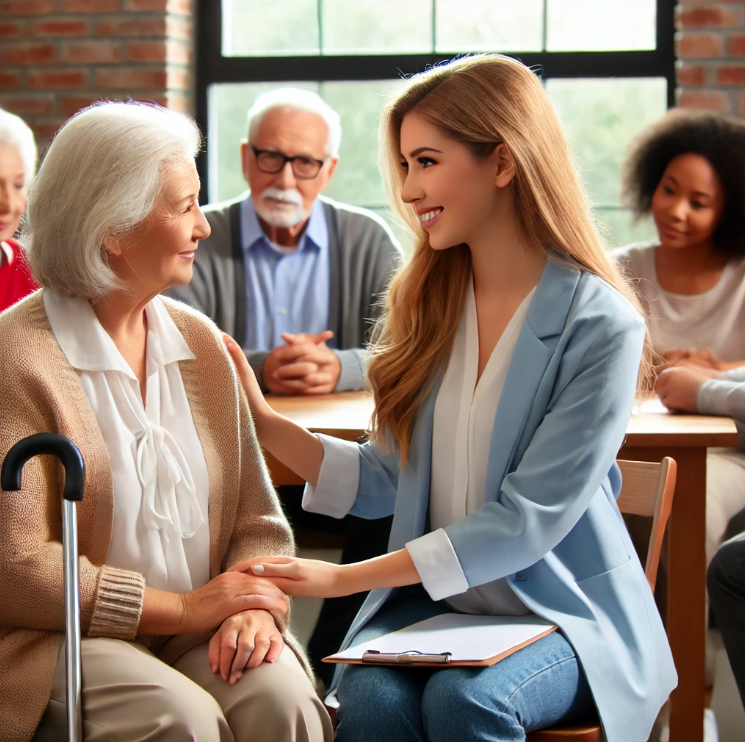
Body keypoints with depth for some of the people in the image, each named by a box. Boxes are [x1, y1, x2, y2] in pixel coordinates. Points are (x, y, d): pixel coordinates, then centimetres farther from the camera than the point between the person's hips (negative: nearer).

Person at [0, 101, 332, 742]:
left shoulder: (200, 342, 12)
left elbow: (257, 519, 12)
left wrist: (253, 607, -10)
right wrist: (183, 608, -13)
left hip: (202, 635, 5)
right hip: (63, 641, -5)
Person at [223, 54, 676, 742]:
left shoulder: (600, 324, -11)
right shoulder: (426, 303, 8)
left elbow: (528, 519, -16)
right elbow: (387, 481, 7)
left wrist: (344, 576, -19)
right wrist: (263, 421, -5)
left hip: (563, 613, -3)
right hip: (428, 602, 4)